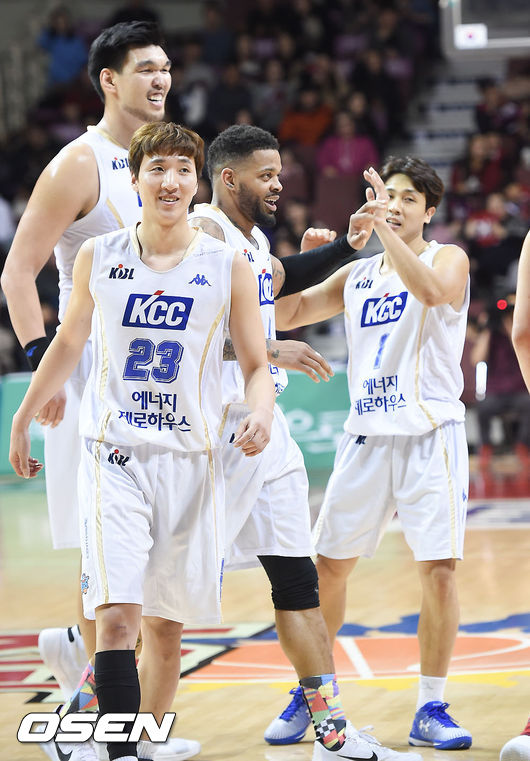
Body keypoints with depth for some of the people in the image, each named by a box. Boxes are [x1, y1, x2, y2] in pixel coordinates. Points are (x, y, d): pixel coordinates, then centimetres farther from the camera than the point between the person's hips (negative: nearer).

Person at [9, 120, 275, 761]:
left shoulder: (228, 266, 2)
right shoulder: (97, 257, 4)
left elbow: (256, 366, 4)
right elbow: (68, 342, 18)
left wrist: (260, 414, -17)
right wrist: (23, 420, 24)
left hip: (190, 460, 1)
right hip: (113, 455, -1)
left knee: (164, 623, 7)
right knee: (116, 615, -16)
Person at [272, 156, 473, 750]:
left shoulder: (448, 258, 1)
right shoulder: (356, 275, 15)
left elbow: (433, 290, -23)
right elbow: (284, 316, 14)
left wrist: (384, 228, -26)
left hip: (431, 434, -4)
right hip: (367, 434, 5)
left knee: (438, 568, -9)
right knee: (329, 564, 5)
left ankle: (430, 709, -1)